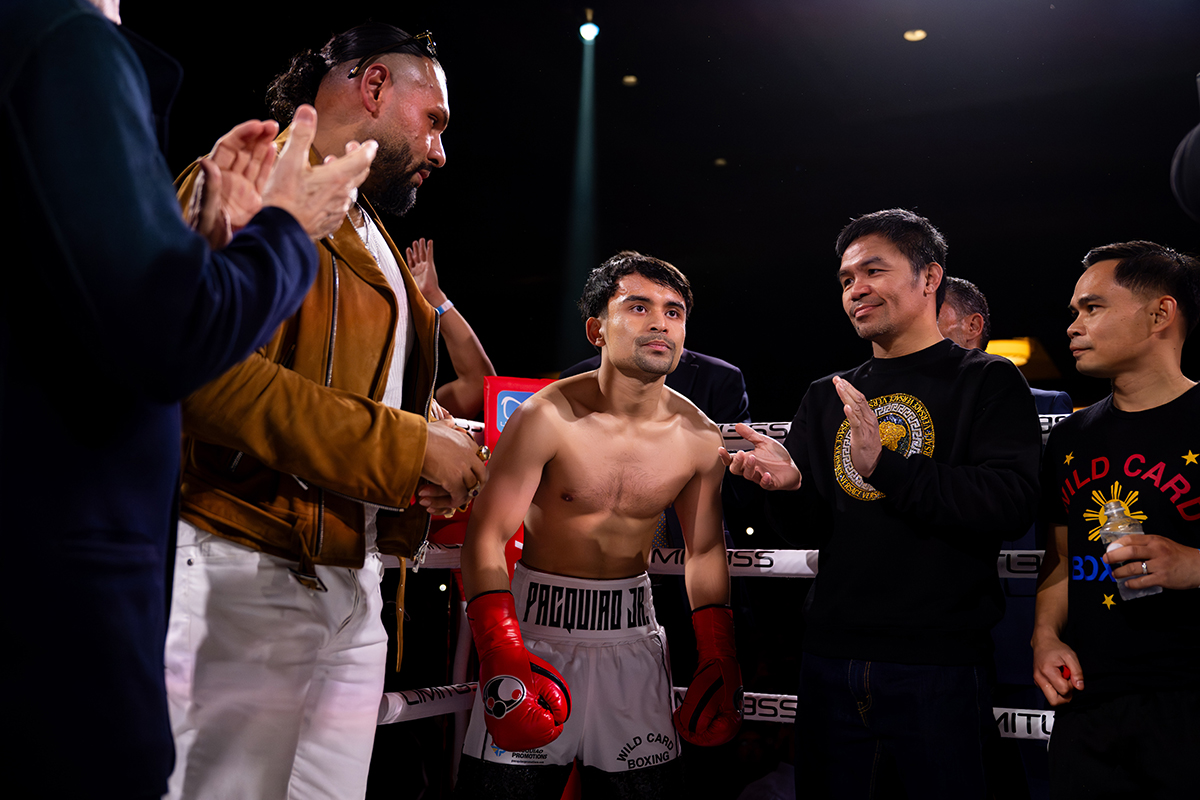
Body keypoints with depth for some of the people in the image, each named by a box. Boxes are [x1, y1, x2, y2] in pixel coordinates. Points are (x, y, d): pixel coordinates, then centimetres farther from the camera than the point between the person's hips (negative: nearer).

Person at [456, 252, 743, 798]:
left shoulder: (700, 439, -4)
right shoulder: (547, 417, -15)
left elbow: (705, 551, 8)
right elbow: (487, 534, -15)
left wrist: (718, 659, 2)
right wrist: (500, 654, -26)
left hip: (633, 630, 3)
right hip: (539, 622, -3)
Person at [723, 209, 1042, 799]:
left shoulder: (987, 381, 0)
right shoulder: (827, 397, 14)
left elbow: (1013, 505, -15)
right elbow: (810, 523, 13)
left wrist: (884, 464, -25)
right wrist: (788, 485, -10)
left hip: (938, 665, -4)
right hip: (830, 656, 5)